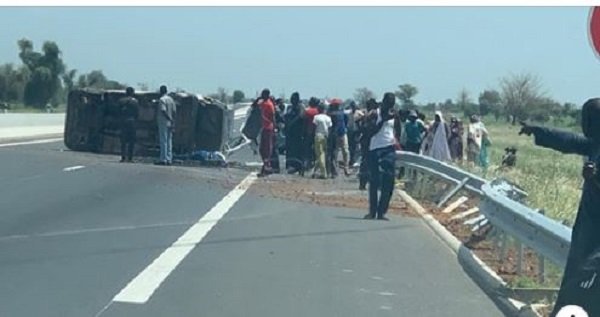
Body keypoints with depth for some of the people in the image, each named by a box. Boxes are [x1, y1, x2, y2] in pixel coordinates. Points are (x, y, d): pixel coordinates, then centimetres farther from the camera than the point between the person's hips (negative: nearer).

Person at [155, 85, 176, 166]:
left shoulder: (162, 99, -10)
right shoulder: (171, 99, 13)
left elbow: (163, 111, -21)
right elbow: (174, 111, 10)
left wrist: (170, 119, -19)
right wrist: (172, 120, 8)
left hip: (163, 122, -7)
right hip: (170, 123, 7)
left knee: (163, 141, -6)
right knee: (169, 141, 8)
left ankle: (163, 159, -7)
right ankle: (169, 159, 8)